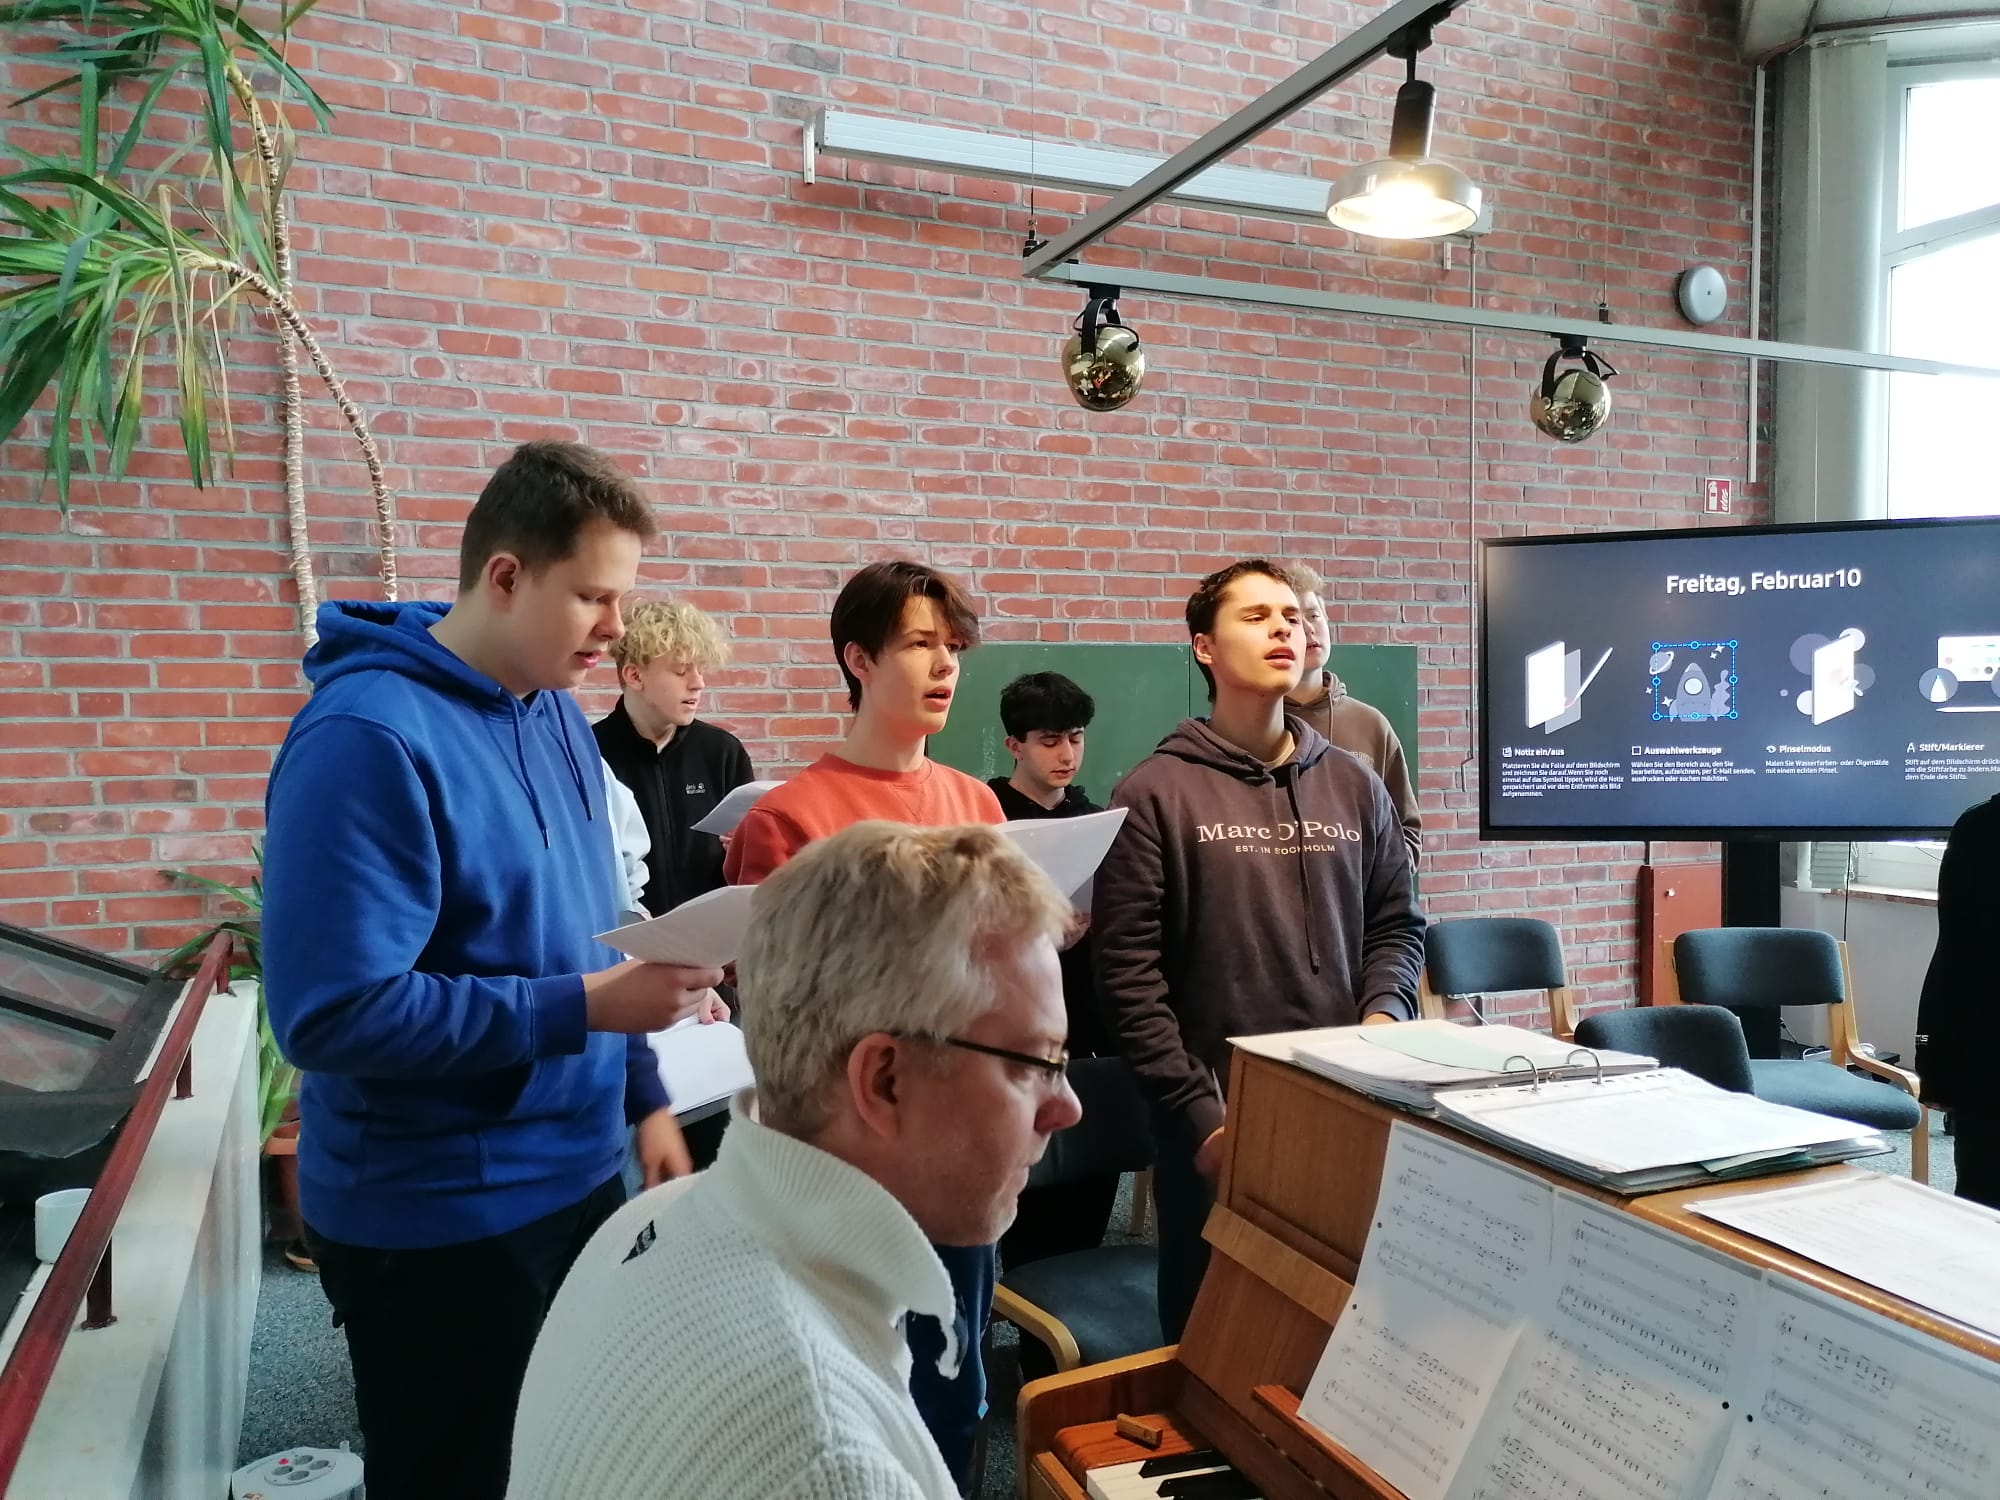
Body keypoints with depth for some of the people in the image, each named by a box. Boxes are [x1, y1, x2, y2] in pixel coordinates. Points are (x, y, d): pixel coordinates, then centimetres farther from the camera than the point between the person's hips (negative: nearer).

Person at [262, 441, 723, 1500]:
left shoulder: (557, 715, 4)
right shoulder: (368, 738, -23)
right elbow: (333, 1012, -28)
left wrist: (642, 1096, 10)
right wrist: (585, 1008, -26)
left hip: (575, 1176, 8)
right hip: (435, 1220, -8)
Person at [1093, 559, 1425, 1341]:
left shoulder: (1354, 785, 9)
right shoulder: (1156, 793, -6)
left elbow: (1396, 924, 14)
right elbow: (1129, 970, -9)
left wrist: (1383, 1015, -6)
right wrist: (1196, 1110, -12)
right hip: (1212, 1116, -3)